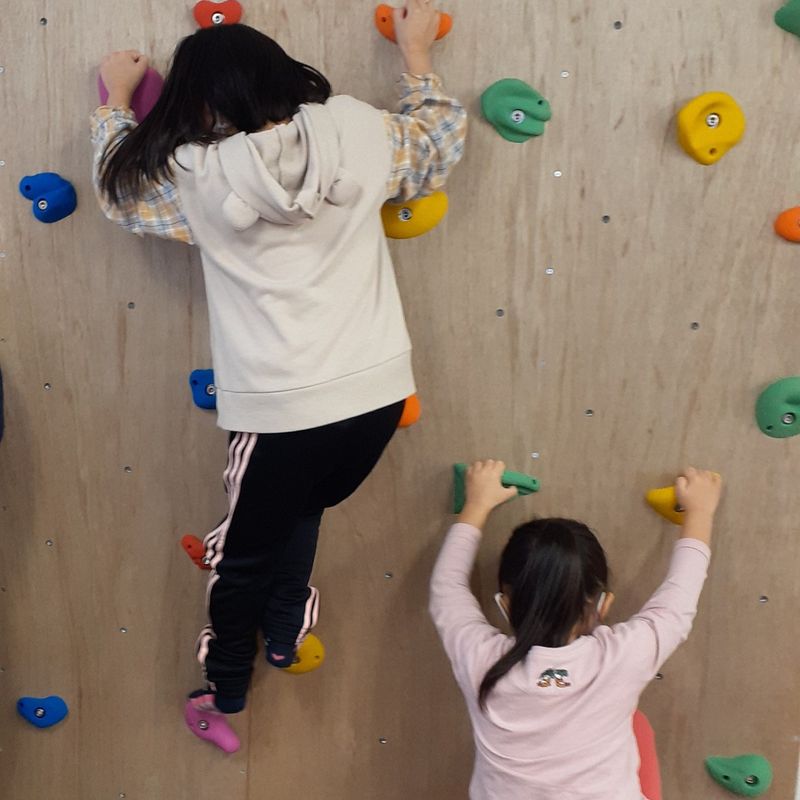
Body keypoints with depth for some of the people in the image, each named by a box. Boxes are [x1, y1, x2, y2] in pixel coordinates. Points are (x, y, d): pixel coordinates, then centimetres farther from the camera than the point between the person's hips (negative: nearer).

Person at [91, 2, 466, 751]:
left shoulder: (200, 177, -9)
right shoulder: (357, 131, -3)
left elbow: (121, 186, 12)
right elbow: (438, 140, 17)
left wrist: (116, 97, 27)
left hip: (283, 409, -3)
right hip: (378, 392, 4)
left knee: (244, 554, 20)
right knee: (299, 508, 32)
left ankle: (225, 699, 39)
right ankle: (285, 633, 44)